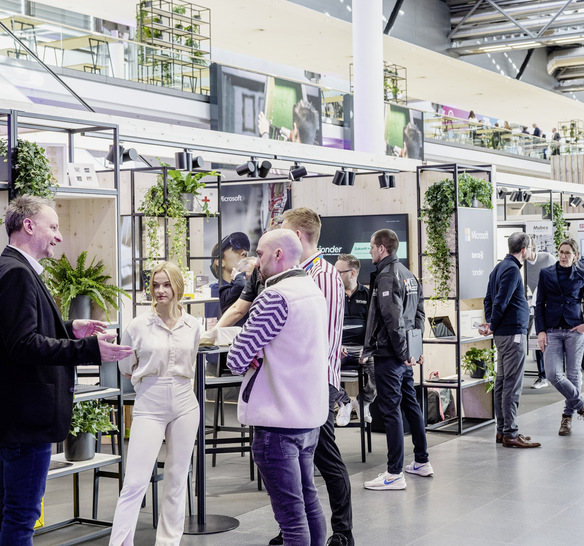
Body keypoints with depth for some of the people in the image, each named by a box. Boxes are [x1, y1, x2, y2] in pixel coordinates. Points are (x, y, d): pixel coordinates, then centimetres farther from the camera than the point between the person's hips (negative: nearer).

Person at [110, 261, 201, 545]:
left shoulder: (192, 325, 5)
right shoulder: (139, 325, -3)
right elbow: (126, 368, 8)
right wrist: (154, 382, 7)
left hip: (184, 404, 3)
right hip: (149, 406, -3)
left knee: (177, 479, 9)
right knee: (135, 481, -9)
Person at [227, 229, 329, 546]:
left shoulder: (275, 297, -18)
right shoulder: (313, 291, 11)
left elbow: (237, 359, -19)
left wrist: (249, 362, 4)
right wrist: (260, 359, 1)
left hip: (279, 419, -9)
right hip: (311, 415, 9)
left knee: (291, 513, -3)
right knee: (309, 501, 20)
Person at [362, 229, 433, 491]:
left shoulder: (386, 276, -15)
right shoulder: (408, 275, 14)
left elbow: (393, 319, -22)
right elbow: (419, 313, 17)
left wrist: (402, 352, -16)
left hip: (389, 354, -10)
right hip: (405, 354, 10)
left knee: (391, 411, -6)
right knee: (411, 405, 18)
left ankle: (395, 474, -3)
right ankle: (422, 461, 28)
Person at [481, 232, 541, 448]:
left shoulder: (500, 267, 15)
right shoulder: (512, 269, -14)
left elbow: (489, 299, 17)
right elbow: (500, 302, -18)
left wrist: (489, 323, 10)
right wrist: (492, 326, -6)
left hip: (502, 334, 10)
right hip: (513, 333, -10)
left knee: (502, 382, 12)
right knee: (512, 385, -7)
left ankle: (502, 430, 18)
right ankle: (510, 434, -5)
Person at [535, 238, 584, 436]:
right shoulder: (546, 273, 5)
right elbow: (540, 304, 6)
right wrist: (540, 331, -2)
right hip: (552, 330, 1)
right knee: (553, 373, -11)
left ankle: (568, 416, 21)